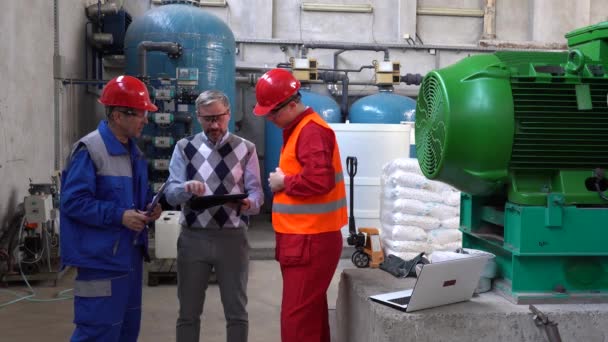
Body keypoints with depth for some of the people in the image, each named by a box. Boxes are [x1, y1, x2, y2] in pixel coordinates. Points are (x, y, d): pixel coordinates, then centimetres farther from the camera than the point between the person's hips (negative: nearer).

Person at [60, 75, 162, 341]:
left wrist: (150, 207, 1)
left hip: (130, 252, 9)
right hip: (102, 256, -9)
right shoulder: (89, 150, -17)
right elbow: (73, 201, -21)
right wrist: (119, 216, -24)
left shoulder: (133, 151, 12)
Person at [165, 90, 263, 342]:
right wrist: (186, 188, -26)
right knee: (188, 312, 11)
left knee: (236, 312, 10)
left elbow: (256, 193, -3)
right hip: (193, 237, 1)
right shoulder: (184, 147, 4)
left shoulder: (245, 149, 4)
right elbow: (171, 194, -4)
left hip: (232, 237, 0)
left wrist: (248, 204, -26)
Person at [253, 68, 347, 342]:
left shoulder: (312, 131, -16)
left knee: (297, 318, -6)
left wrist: (283, 182, -13)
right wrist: (283, 180, 2)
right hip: (302, 238, 10)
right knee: (309, 312, 17)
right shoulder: (298, 129, 16)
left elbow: (320, 180, -27)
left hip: (310, 241, -10)